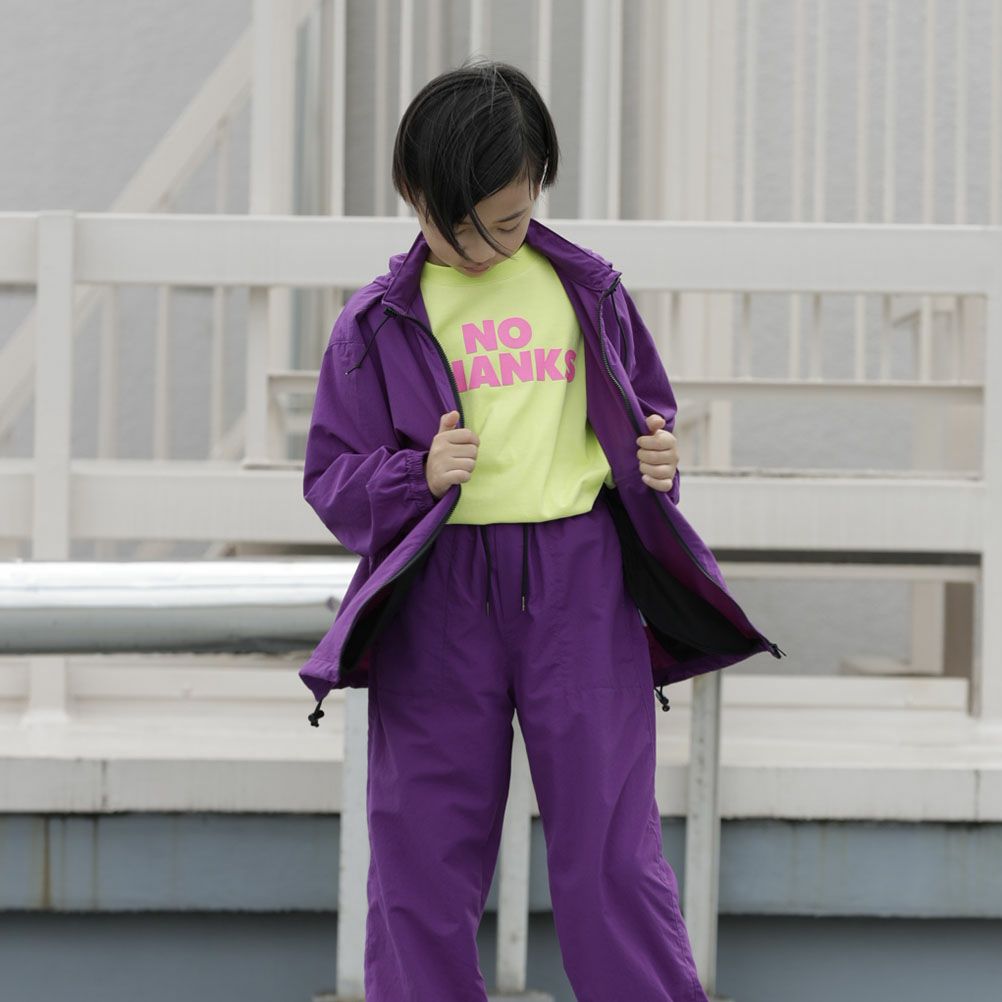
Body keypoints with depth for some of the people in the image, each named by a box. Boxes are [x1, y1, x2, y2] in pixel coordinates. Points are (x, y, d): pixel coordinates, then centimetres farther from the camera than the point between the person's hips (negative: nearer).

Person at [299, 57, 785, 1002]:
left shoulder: (588, 294, 8)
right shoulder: (379, 324, 3)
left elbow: (644, 412, 21)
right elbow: (329, 479, 4)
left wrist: (655, 460, -2)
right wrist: (418, 476, -15)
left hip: (581, 581, 1)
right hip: (438, 593, 0)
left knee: (613, 843, 1)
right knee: (424, 852, 5)